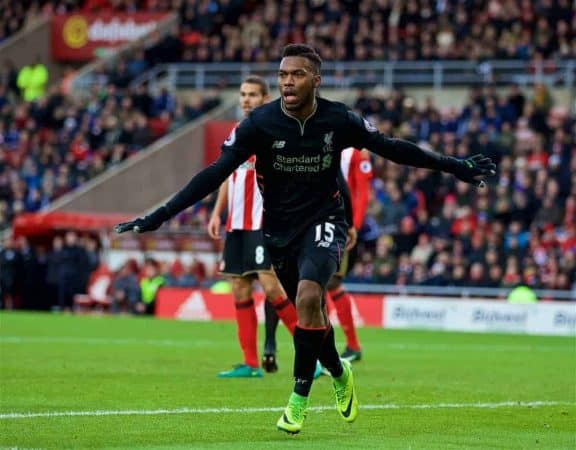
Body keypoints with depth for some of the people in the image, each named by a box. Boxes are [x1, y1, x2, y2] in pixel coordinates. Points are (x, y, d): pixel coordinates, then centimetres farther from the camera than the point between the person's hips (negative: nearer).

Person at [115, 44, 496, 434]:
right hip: (280, 230, 2)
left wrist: (454, 167, 5)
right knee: (311, 313, 10)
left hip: (324, 223, -2)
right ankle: (340, 374, 42)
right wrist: (160, 216, -24)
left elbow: (393, 149, 1)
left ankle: (299, 398, -15)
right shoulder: (260, 123, -15)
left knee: (308, 297, -26)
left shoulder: (339, 120, -13)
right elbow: (216, 173, -16)